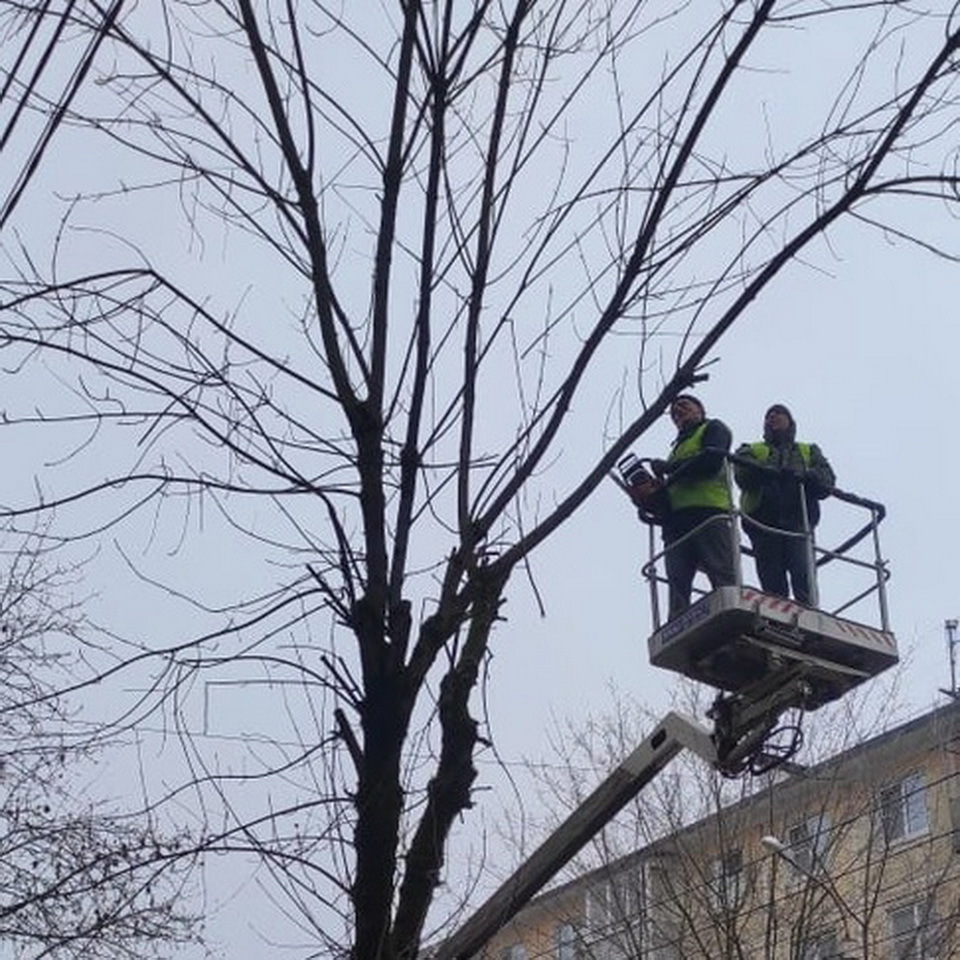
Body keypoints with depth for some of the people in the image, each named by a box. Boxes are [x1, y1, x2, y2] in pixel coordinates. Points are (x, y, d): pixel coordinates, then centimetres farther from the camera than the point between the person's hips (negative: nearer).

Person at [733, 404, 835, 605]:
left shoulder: (809, 451, 29)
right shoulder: (751, 450, 27)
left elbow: (827, 480, 10)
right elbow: (743, 475, 3)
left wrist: (804, 475, -13)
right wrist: (773, 472, -16)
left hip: (798, 520, 0)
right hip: (764, 521, 0)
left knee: (802, 573, -21)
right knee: (772, 582, -11)